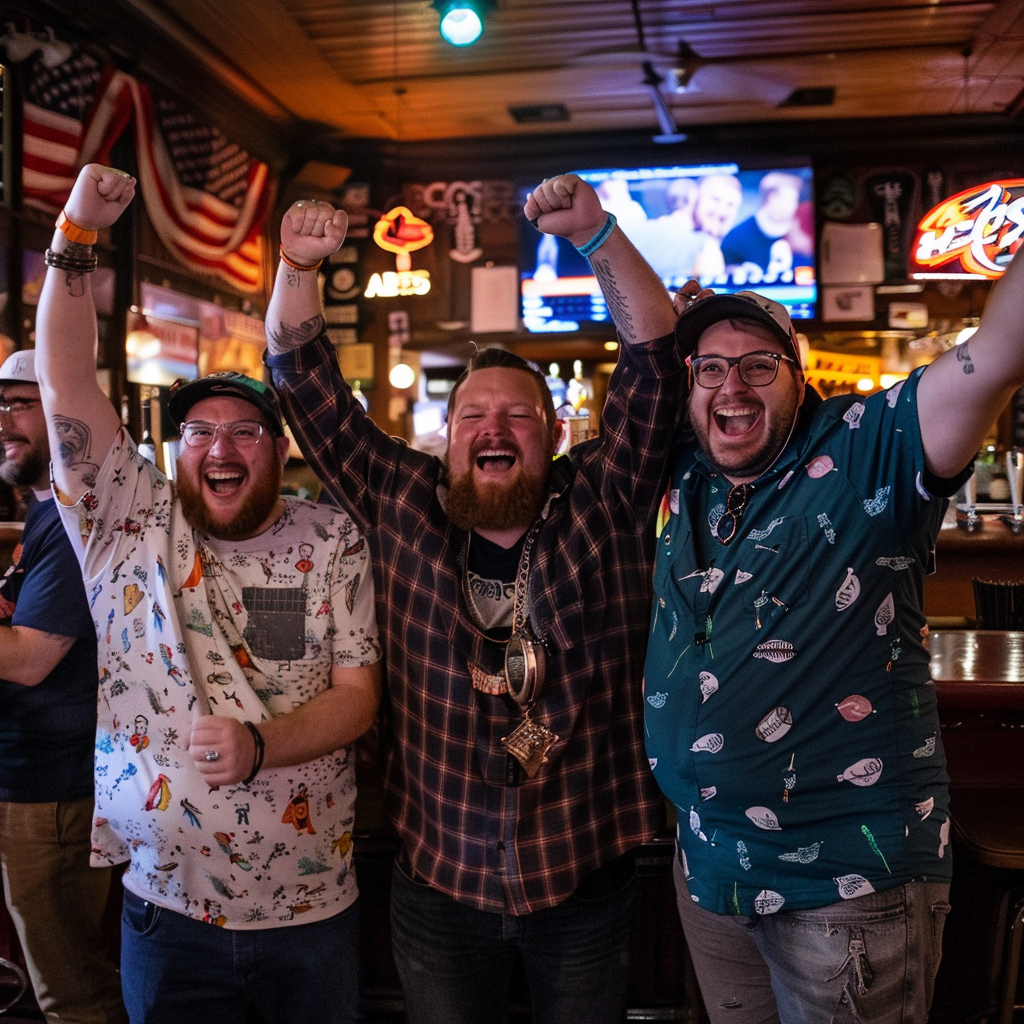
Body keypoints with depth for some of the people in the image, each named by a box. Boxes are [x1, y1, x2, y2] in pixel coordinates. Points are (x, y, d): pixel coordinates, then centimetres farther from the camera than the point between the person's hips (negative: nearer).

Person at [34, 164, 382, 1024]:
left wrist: (260, 744, -24)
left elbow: (358, 693, -6)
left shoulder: (332, 543, -3)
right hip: (166, 909, 1)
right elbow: (66, 385, -9)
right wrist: (75, 236, -16)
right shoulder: (131, 527, -2)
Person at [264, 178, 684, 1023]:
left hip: (585, 877, 0)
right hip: (438, 878, 1)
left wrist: (595, 233, -19)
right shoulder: (403, 507, -2)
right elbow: (306, 381, 0)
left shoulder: (603, 506, -5)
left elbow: (657, 359, -11)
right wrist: (298, 265, -12)